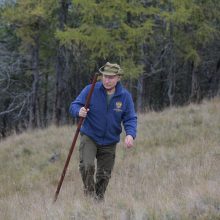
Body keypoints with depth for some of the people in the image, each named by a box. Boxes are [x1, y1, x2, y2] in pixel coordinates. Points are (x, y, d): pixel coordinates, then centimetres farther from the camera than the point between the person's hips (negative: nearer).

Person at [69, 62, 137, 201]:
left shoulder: (125, 96, -6)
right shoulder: (91, 90, -11)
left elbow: (130, 119, -5)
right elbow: (74, 106, -9)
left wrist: (130, 135, -25)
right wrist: (79, 111, -34)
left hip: (109, 142, 2)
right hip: (89, 137, -2)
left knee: (104, 175, 8)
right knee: (87, 165, -23)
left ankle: (99, 199, 28)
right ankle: (89, 192, -2)